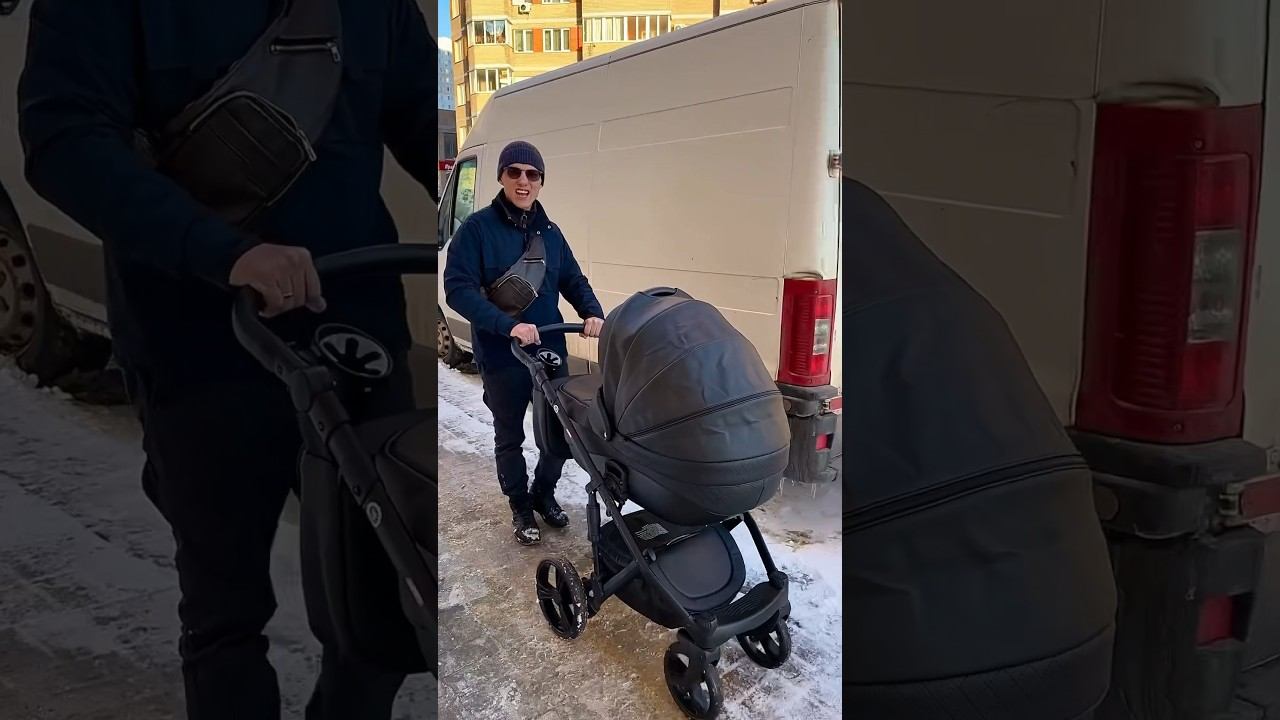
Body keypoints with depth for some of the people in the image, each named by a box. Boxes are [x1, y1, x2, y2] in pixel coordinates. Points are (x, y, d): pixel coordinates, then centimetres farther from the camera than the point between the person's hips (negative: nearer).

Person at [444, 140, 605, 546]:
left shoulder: (549, 232, 8)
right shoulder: (477, 228, -9)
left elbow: (574, 281, 14)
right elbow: (458, 290, -18)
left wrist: (593, 314, -7)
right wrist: (508, 325, -28)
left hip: (551, 351, 4)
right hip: (501, 357, -4)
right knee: (510, 437, 11)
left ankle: (544, 494, 35)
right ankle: (521, 508, 29)